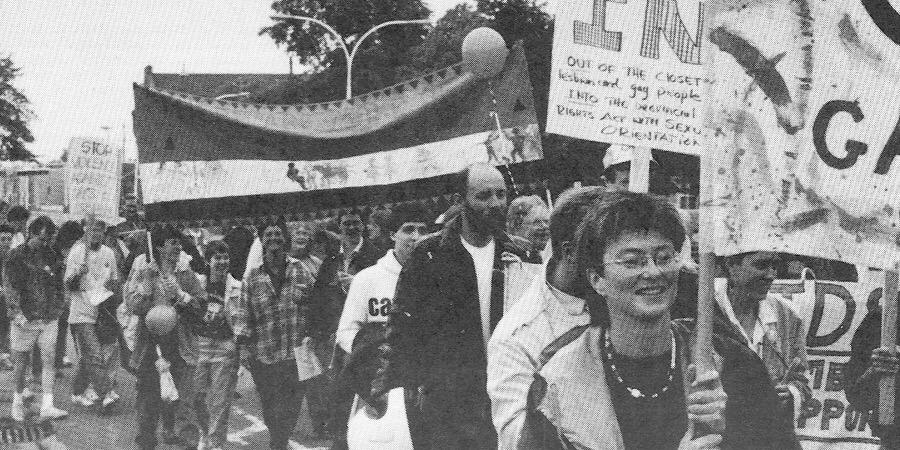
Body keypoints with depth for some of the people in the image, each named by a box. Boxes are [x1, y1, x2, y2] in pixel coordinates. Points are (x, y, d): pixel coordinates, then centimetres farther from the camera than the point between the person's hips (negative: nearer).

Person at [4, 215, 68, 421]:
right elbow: (8, 285, -8)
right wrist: (17, 312, -17)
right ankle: (17, 401, 24)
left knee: (49, 359, -5)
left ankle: (47, 405, -7)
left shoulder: (52, 257, 9)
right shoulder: (16, 256, -3)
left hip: (49, 319, 3)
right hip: (25, 319, -3)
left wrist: (57, 309, 10)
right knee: (20, 361, 6)